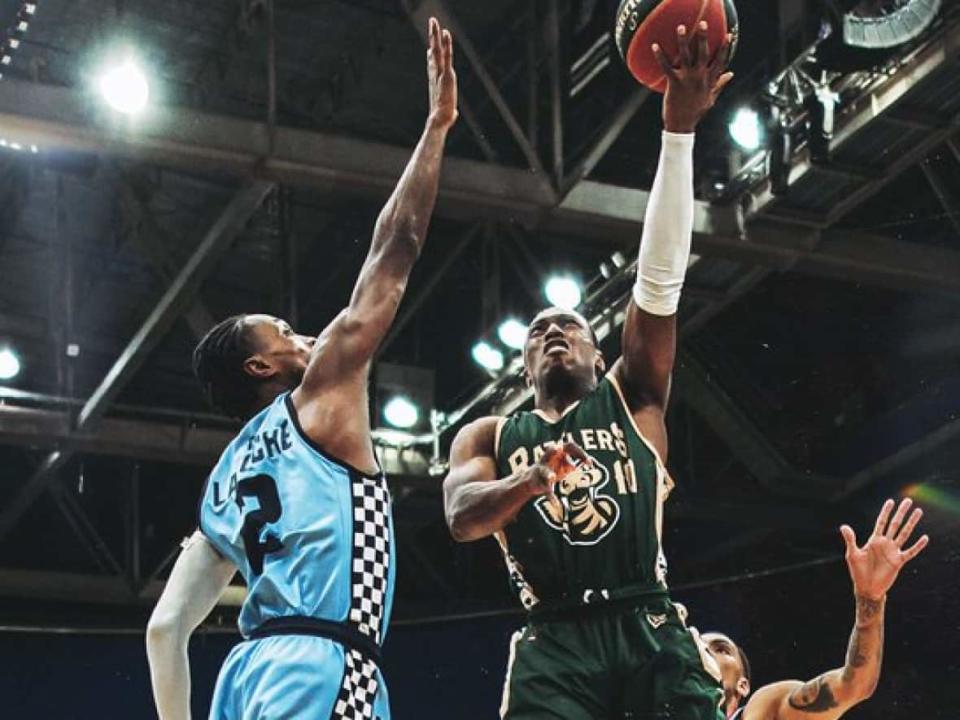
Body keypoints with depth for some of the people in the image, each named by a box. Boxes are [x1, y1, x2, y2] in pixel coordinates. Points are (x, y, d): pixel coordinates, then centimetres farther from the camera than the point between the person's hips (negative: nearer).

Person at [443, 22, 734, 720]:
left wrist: (679, 129, -2)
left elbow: (660, 277, 8)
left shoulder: (631, 399, 20)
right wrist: (535, 478, -20)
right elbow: (461, 516, 3)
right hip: (556, 646, 0)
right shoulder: (490, 436, 23)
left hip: (651, 634, 0)